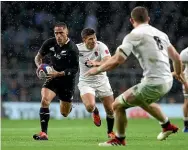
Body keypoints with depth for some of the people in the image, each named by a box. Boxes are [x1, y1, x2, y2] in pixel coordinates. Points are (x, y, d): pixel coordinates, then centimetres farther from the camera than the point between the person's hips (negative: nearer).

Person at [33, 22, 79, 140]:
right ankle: (44, 133, -22)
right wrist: (39, 66, -16)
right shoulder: (50, 43, -8)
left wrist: (59, 74, -27)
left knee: (64, 113, 6)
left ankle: (70, 106, 46)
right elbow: (38, 57, 6)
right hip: (53, 77, 3)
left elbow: (75, 69, -15)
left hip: (67, 80, -2)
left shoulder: (72, 49, -20)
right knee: (45, 100, -25)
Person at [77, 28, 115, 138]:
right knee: (90, 106, -26)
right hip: (86, 82, 0)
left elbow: (108, 61, -33)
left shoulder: (101, 46, -17)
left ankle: (110, 132, 30)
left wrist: (97, 63, -52)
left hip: (101, 81, 0)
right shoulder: (78, 49, -11)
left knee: (111, 110, 0)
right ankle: (95, 112, 14)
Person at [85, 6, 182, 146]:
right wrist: (178, 73, 38)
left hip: (153, 83, -7)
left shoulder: (133, 36, -7)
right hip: (168, 81, 7)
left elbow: (117, 60, -14)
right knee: (142, 100, 37)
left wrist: (97, 69, 2)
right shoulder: (161, 34, 12)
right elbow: (176, 57, 17)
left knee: (118, 104, 9)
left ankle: (119, 140, 21)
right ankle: (167, 126, 50)